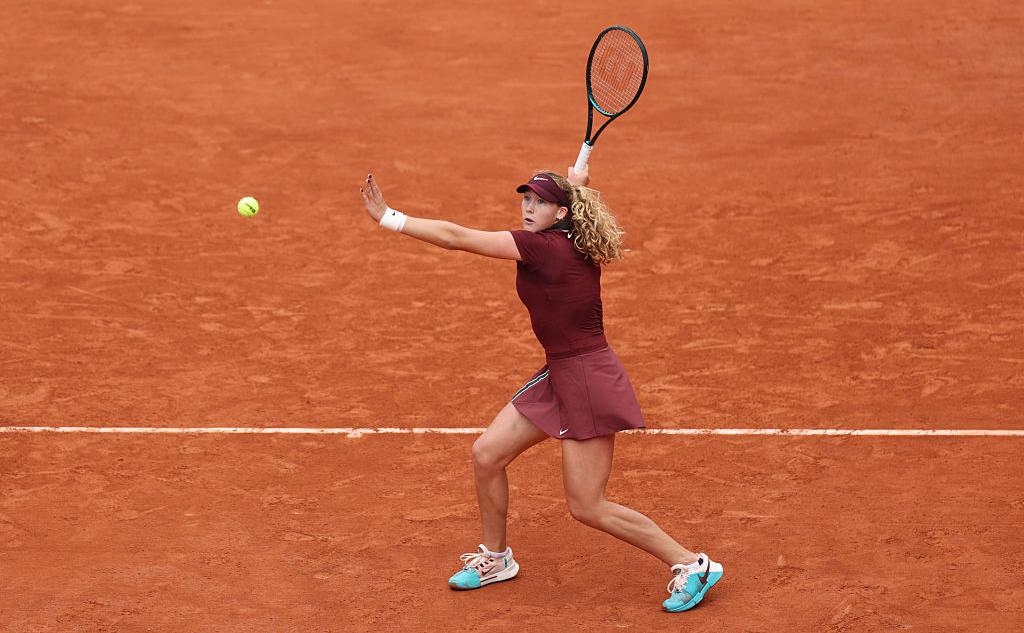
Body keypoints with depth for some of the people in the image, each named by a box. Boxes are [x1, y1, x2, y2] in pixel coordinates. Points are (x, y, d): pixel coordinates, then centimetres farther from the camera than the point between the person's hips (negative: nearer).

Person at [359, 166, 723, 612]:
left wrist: (388, 218, -17)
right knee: (486, 454, 11)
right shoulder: (574, 243, 2)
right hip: (559, 375, 10)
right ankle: (495, 558, 31)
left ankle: (692, 565, 8)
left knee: (587, 508, -3)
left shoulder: (543, 247, -22)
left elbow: (456, 238, -20)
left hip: (588, 382, -10)